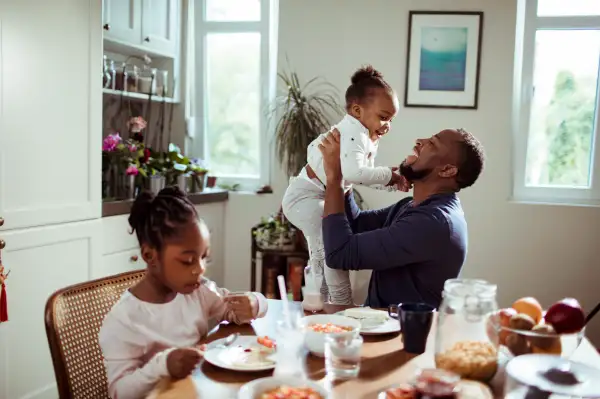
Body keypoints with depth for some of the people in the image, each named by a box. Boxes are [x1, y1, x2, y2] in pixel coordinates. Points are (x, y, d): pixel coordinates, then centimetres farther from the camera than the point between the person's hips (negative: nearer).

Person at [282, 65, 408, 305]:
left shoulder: (369, 139, 7)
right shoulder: (353, 135, -27)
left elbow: (363, 176, 10)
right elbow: (354, 172, -43)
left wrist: (393, 180, -4)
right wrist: (387, 175, -31)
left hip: (320, 198, 12)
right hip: (305, 197, -11)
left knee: (322, 252, 22)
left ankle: (320, 301, 38)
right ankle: (342, 304, -13)